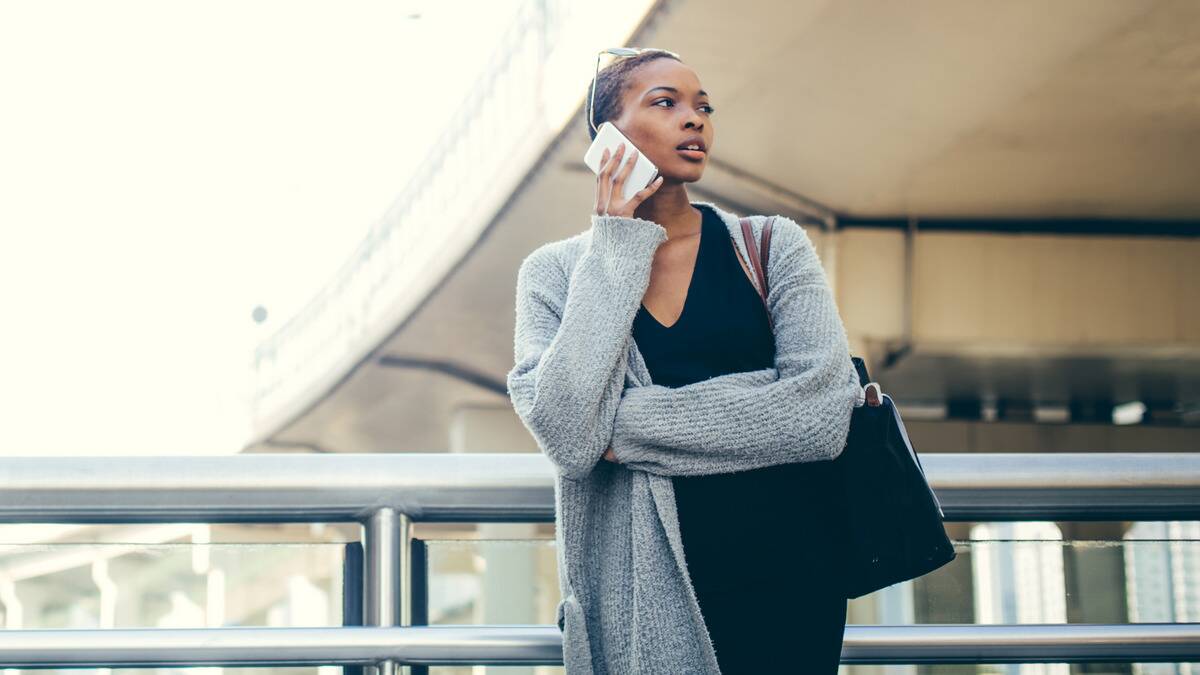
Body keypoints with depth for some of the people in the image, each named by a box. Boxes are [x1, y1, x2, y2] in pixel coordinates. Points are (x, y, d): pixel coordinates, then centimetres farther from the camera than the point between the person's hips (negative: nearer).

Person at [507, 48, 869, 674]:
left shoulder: (772, 246, 3)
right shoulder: (555, 271, 2)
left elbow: (820, 412, -11)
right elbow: (568, 436, -14)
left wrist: (631, 424, -13)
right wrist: (617, 249, -10)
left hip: (783, 580, 1)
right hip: (643, 592, -1)